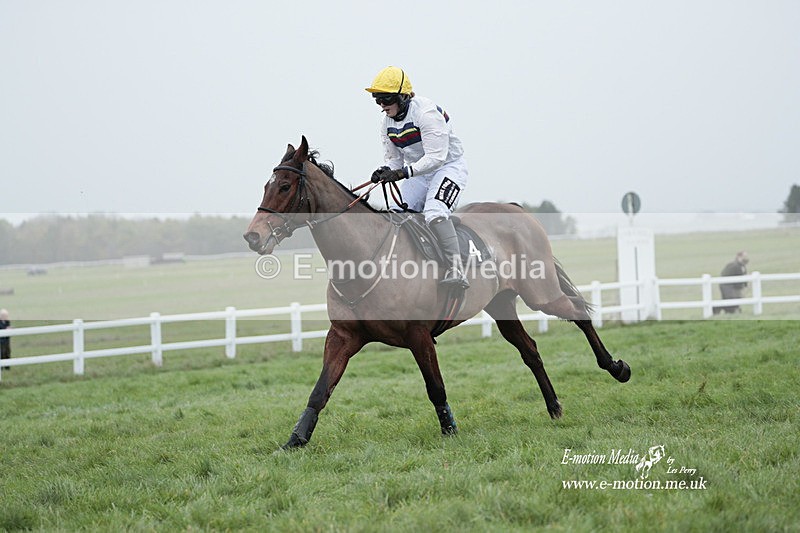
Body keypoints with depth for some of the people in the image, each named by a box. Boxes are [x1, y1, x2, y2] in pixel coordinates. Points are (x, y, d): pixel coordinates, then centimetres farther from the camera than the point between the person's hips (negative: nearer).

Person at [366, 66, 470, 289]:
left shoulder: (426, 112, -25)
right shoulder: (387, 124, 1)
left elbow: (436, 157, -30)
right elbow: (393, 158, 8)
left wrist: (402, 173, -37)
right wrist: (385, 171, -17)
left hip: (448, 167, -8)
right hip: (418, 173, 8)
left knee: (434, 212, -31)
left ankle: (456, 270, -35)